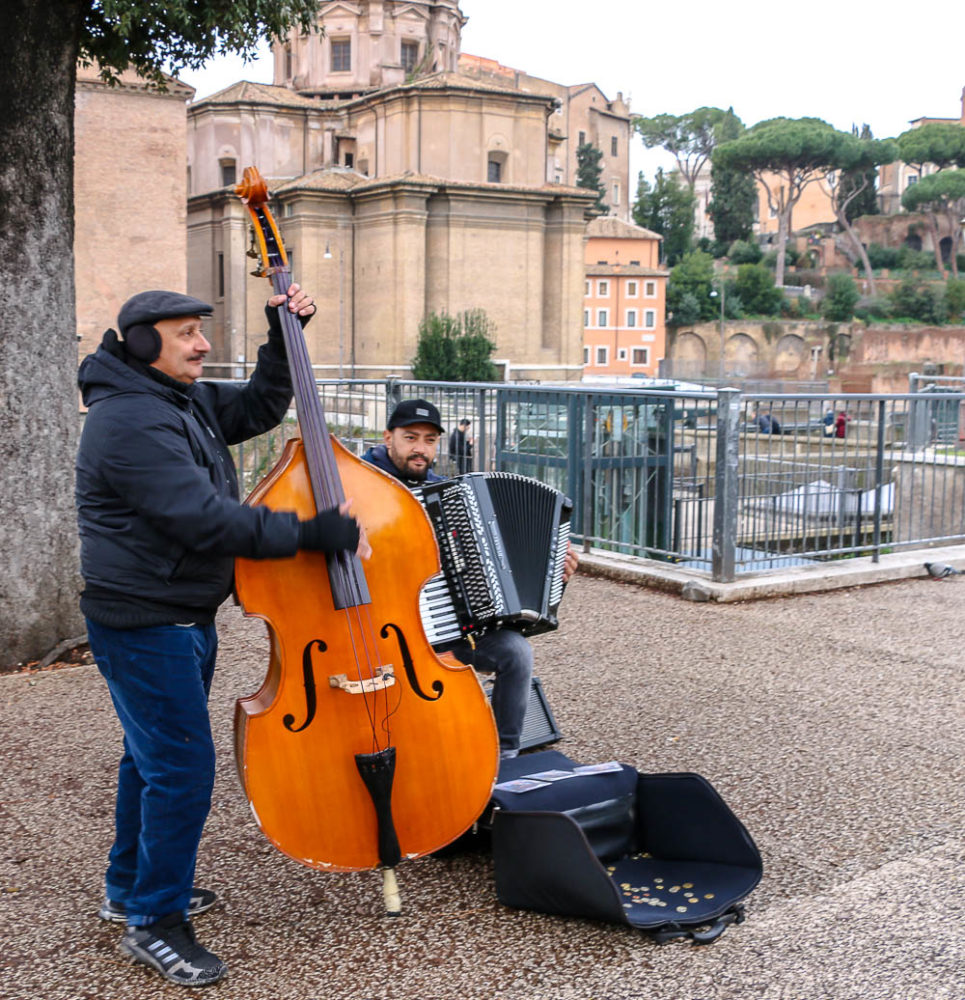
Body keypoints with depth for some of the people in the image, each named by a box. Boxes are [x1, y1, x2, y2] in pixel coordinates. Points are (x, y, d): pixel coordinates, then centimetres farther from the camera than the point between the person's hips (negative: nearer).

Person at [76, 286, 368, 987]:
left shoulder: (184, 401, 9)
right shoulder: (129, 421, -23)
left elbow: (258, 410, 19)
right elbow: (207, 521, -29)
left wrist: (284, 337, 7)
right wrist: (314, 534, -28)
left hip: (182, 617, 11)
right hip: (143, 625, -11)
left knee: (155, 756, 20)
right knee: (184, 768, -7)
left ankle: (130, 890, 37)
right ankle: (154, 923, 8)